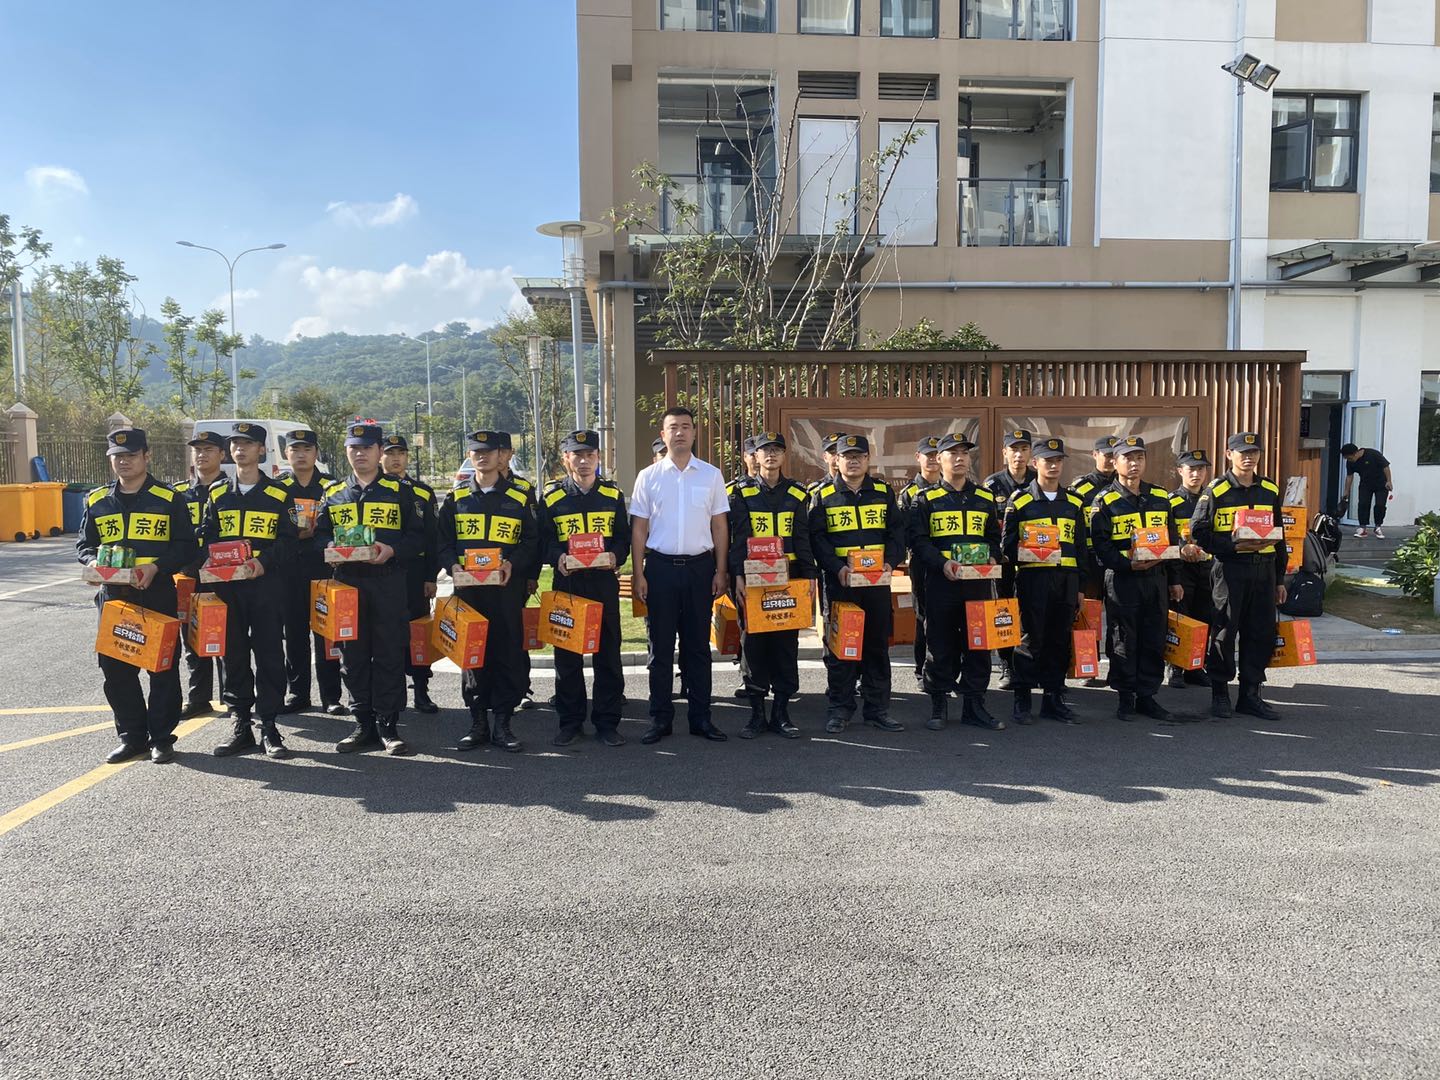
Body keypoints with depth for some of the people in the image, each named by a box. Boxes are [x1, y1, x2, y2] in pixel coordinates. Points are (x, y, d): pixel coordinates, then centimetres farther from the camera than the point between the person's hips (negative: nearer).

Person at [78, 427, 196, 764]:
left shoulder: (169, 499, 0)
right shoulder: (97, 501, 12)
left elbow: (186, 547, -2)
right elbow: (83, 544, 16)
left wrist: (157, 566, -18)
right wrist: (94, 562, -6)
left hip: (158, 595, -4)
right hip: (113, 595, 4)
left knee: (163, 667, 2)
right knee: (115, 668, 6)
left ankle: (162, 737, 13)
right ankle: (131, 735, 20)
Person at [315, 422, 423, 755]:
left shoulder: (398, 491, 6)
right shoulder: (333, 494, 15)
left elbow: (417, 535, 3)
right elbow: (319, 535, 15)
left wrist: (393, 549, -15)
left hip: (388, 582, -3)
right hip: (346, 582, 3)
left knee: (390, 654, -2)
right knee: (352, 656, 5)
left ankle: (388, 726, 5)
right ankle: (364, 724, 15)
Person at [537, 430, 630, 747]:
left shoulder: (613, 494, 9)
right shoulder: (551, 497, 5)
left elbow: (624, 538, 9)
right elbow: (543, 541, 3)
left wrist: (615, 556, -12)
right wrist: (558, 558, -17)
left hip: (605, 582, 1)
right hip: (567, 582, -1)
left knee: (608, 653, 4)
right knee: (567, 655, 4)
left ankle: (607, 722, 14)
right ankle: (569, 721, 17)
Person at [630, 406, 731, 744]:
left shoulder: (711, 475, 5)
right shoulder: (648, 476, 3)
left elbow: (720, 526, 7)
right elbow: (638, 528, 4)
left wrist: (720, 572, 2)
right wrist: (638, 574, -2)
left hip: (699, 566, 1)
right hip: (660, 566, -1)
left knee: (698, 644, 7)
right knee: (660, 645, 5)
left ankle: (700, 717, 17)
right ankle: (660, 718, 14)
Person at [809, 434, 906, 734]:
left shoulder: (883, 492, 12)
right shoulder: (823, 496, 4)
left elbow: (897, 530, 9)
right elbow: (817, 538, -3)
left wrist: (890, 562, -8)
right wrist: (837, 567, -16)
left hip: (878, 580, 3)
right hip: (839, 582, -2)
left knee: (878, 644, 7)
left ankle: (877, 709, 16)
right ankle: (839, 710, 10)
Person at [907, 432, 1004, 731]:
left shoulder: (985, 498, 15)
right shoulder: (926, 499, 3)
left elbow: (994, 536, 18)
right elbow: (918, 539, -5)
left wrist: (992, 558, -2)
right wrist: (942, 563, -18)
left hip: (979, 581, 3)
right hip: (941, 581, -3)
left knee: (978, 643, 5)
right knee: (940, 644, 2)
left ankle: (974, 705, 14)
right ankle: (939, 705, 12)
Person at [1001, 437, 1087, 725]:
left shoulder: (1074, 503, 14)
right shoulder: (1019, 501, 2)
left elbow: (1081, 547, 16)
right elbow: (1007, 545, 1)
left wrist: (1080, 587, 12)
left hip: (1066, 580, 4)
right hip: (1032, 579, -4)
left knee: (1060, 641, 7)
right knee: (1030, 640, -1)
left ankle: (1054, 699, 17)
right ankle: (1022, 700, 8)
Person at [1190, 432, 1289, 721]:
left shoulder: (1270, 490, 13)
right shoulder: (1216, 490, -3)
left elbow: (1278, 536, 18)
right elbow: (1199, 532, -7)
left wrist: (1280, 579, 16)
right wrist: (1234, 545, -19)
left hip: (1264, 570, 5)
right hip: (1229, 569, -5)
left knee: (1261, 633, 7)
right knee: (1224, 632, 0)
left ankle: (1250, 694, 18)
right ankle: (1220, 694, 12)